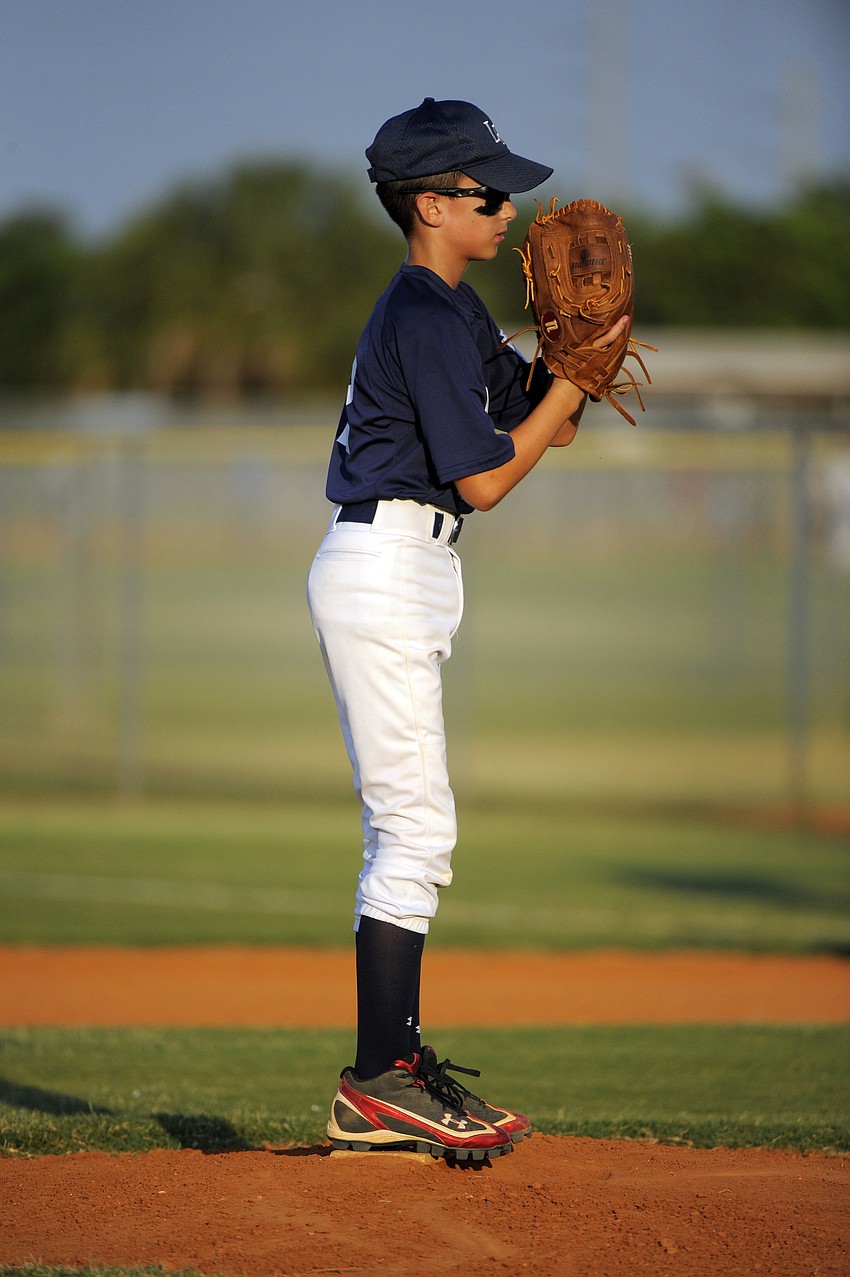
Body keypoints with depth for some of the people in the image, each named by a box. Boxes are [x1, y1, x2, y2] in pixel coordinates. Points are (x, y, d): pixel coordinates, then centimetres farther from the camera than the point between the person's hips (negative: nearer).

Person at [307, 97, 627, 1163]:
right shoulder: (426, 319, -16)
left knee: (405, 832, 12)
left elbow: (543, 424, 16)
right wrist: (578, 372, -11)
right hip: (385, 574, -11)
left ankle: (391, 1069, 16)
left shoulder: (450, 310, 16)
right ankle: (379, 1084, -11)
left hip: (401, 581, 11)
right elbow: (485, 478, -16)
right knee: (415, 831, -11)